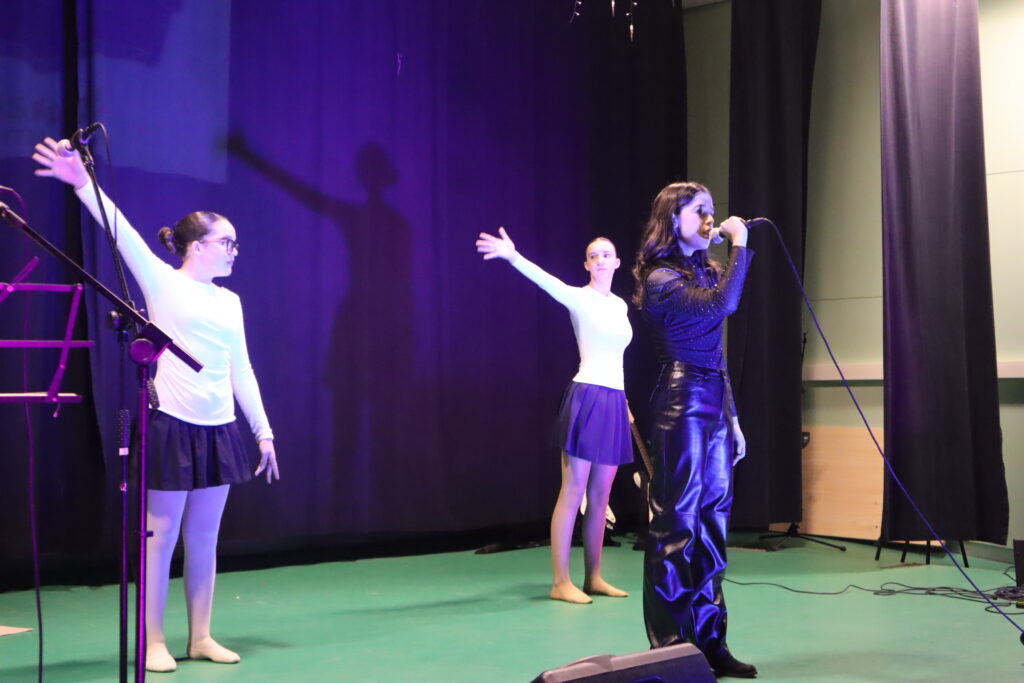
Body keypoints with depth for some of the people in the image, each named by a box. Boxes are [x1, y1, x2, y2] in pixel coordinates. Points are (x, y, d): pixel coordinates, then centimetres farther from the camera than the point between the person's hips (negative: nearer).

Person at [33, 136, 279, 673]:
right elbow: (122, 232, -15)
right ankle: (153, 642, 7)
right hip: (173, 424, -5)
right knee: (161, 535, -1)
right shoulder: (163, 284, -1)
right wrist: (82, 182, -27)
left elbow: (242, 372, 15)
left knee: (204, 537, 8)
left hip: (219, 429, 5)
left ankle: (200, 638, 16)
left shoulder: (229, 302, 14)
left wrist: (264, 431, 13)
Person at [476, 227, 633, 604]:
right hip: (586, 397, -7)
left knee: (600, 495, 9)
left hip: (614, 402, 7)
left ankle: (593, 577, 16)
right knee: (573, 491, -6)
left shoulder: (620, 304, 16)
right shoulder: (579, 298, -5)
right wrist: (513, 257, -40)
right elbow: (546, 281, -23)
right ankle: (561, 581, -3)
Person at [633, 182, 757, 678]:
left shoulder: (706, 270, 18)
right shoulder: (660, 279, -7)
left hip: (715, 405, 8)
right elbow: (721, 304, -25)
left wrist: (733, 417, 18)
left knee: (712, 522, 8)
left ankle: (709, 642, 15)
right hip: (682, 405, -8)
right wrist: (739, 245, -14)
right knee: (677, 524, -6)